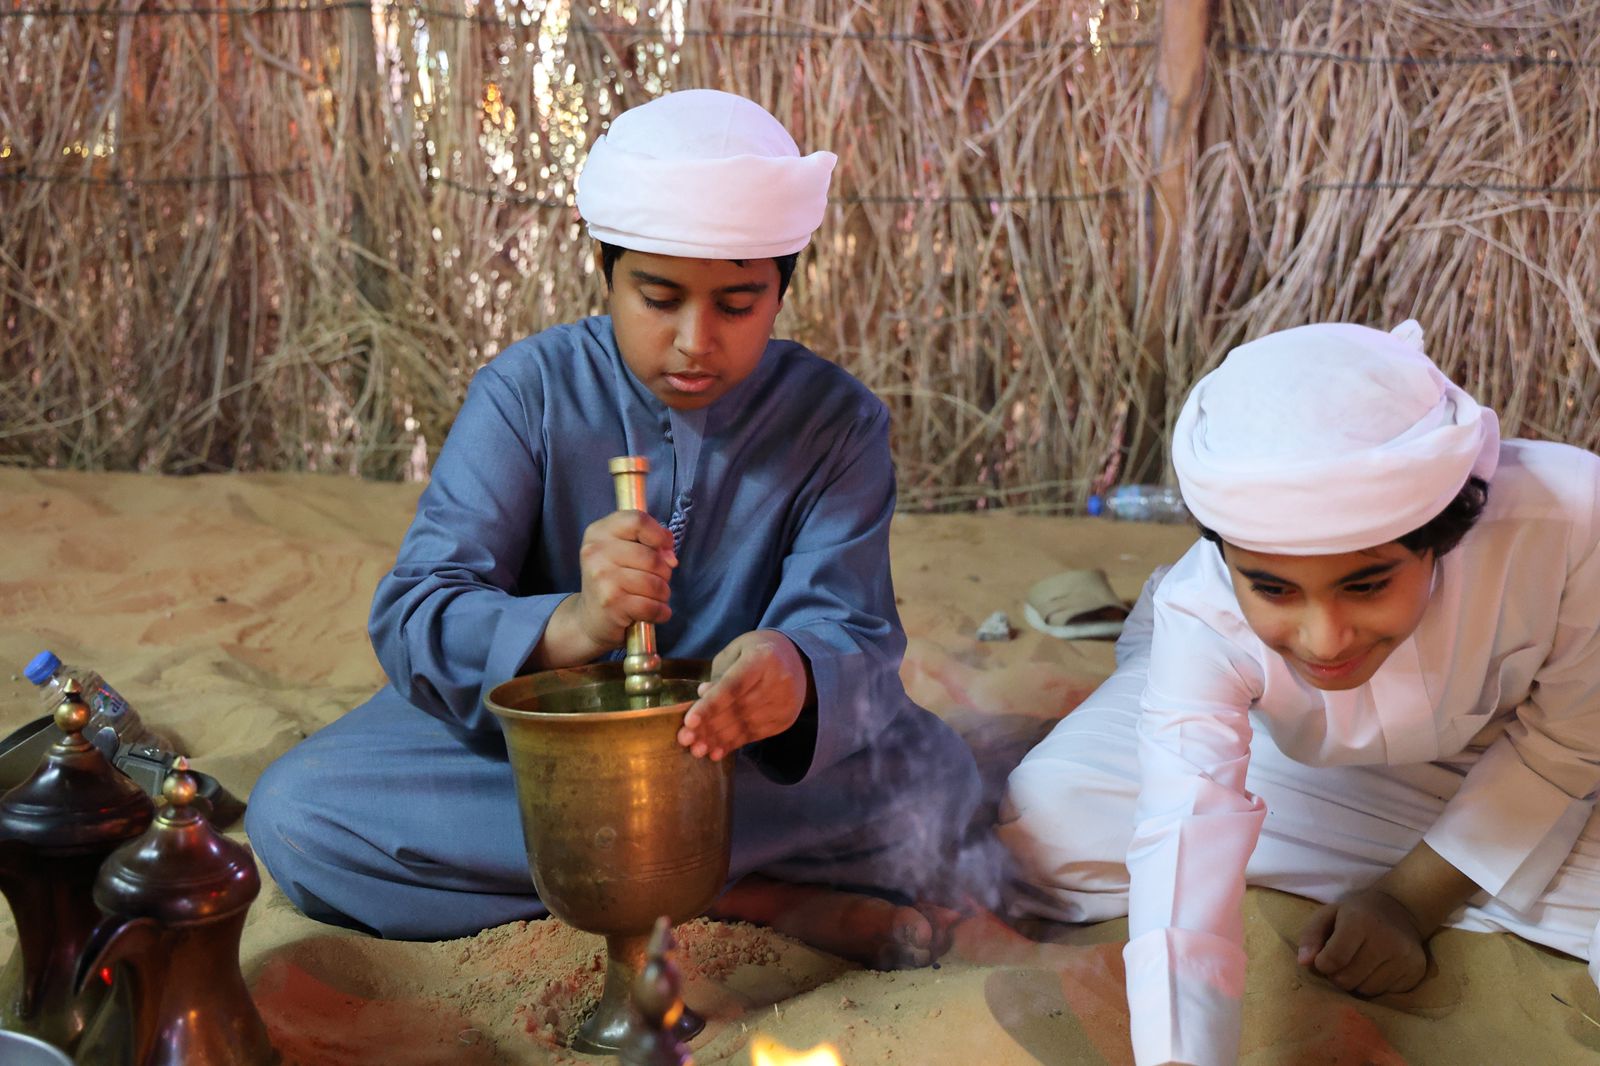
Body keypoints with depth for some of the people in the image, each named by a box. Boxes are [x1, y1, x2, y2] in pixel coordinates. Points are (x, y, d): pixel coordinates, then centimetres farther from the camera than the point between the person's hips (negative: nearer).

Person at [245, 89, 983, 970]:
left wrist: (795, 674, -44)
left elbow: (850, 630, -17)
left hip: (743, 759, -1)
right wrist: (572, 626, -41)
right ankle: (763, 897, -24)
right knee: (293, 811, -26)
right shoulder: (528, 391, -9)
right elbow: (413, 621, -18)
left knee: (932, 774, -28)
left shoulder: (836, 421, -6)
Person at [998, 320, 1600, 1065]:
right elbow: (1184, 841, -47)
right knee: (1042, 826, -18)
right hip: (1281, 757, 0)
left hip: (1508, 775, 1)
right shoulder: (1204, 617, -36)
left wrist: (1414, 896, -20)